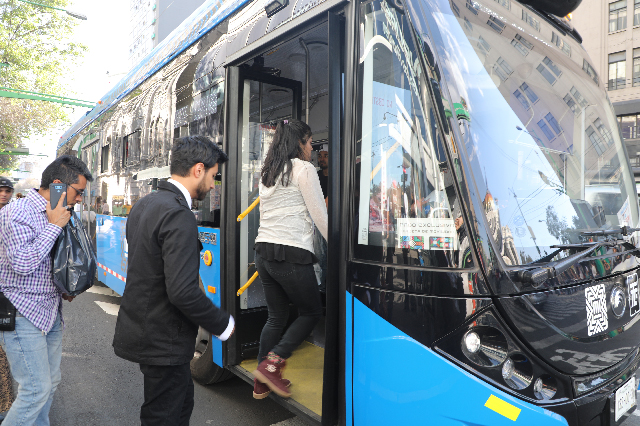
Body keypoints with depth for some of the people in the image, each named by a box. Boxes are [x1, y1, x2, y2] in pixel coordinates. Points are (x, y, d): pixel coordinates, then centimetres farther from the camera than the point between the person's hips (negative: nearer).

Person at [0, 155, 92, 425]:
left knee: (51, 382, 16)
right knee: (37, 389, -6)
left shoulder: (55, 214, 11)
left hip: (50, 312, 8)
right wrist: (54, 225, -19)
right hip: (23, 315, -8)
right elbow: (22, 262, -25)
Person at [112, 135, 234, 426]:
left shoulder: (143, 205, 6)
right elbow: (183, 292, -30)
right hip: (162, 342, -10)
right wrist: (222, 325, -15)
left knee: (183, 401, 25)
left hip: (140, 326, 10)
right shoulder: (179, 216, -25)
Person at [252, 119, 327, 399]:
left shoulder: (267, 172, 17)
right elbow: (320, 216, -6)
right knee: (312, 312, 10)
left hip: (263, 250, 8)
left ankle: (261, 383, 23)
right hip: (291, 254, -8)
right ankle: (271, 363, 3)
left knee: (276, 316, 17)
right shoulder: (303, 168, -6)